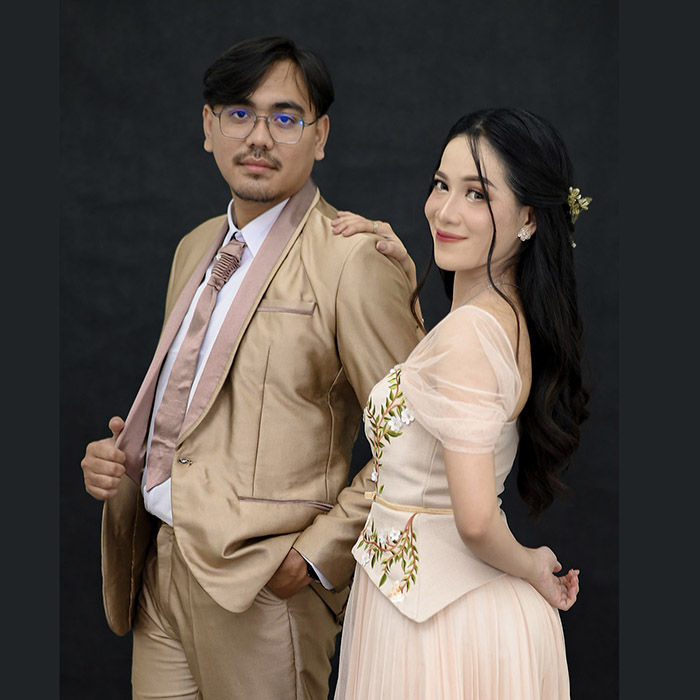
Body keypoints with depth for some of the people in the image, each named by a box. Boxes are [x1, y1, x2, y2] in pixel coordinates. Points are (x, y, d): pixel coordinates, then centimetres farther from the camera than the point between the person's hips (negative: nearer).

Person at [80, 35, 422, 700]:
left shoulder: (353, 259, -13)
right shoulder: (196, 247, 13)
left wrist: (318, 555, -14)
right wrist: (116, 458, 4)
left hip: (264, 588, -7)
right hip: (157, 569, 7)